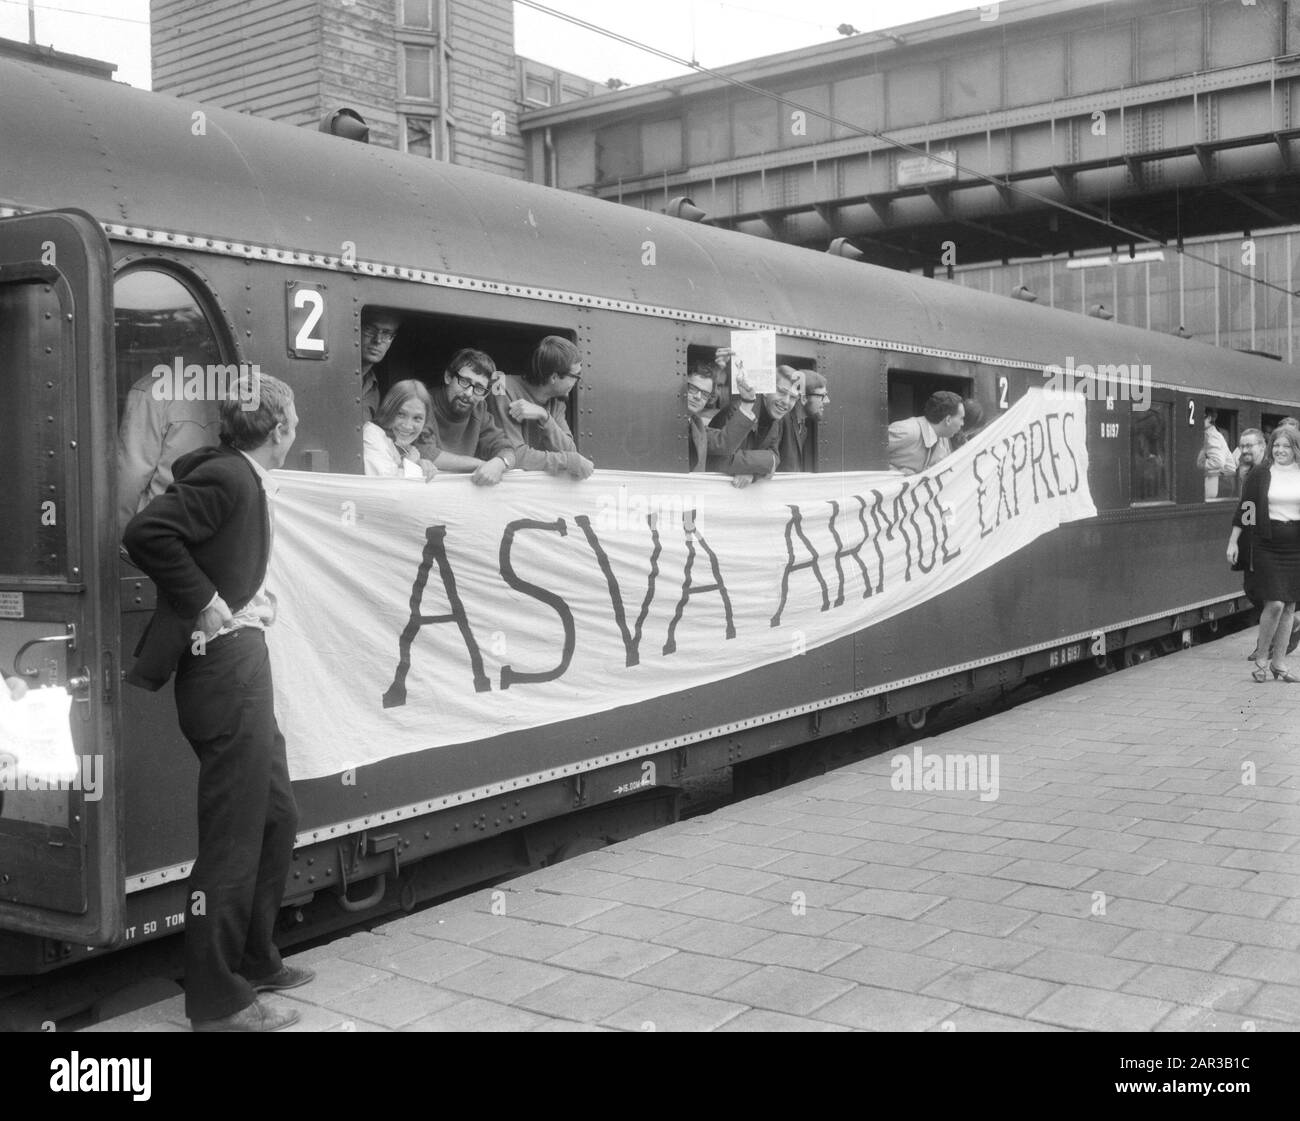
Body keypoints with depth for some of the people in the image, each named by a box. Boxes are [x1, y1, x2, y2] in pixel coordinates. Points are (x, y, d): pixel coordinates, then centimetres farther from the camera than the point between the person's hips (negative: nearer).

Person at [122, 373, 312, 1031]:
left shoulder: (247, 480, 12)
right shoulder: (225, 476, -16)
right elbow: (146, 533, -26)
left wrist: (252, 594, 9)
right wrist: (205, 603, -20)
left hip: (245, 662, 10)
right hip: (225, 662, -10)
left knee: (276, 817, 19)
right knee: (233, 838, -2)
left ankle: (253, 961, 34)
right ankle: (218, 1002, 10)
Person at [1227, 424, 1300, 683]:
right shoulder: (1260, 475, 1)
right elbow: (1244, 508, 1)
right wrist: (1233, 541, -4)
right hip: (1265, 545, -3)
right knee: (1275, 603, -11)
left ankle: (1277, 662, 16)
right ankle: (1260, 659, 5)